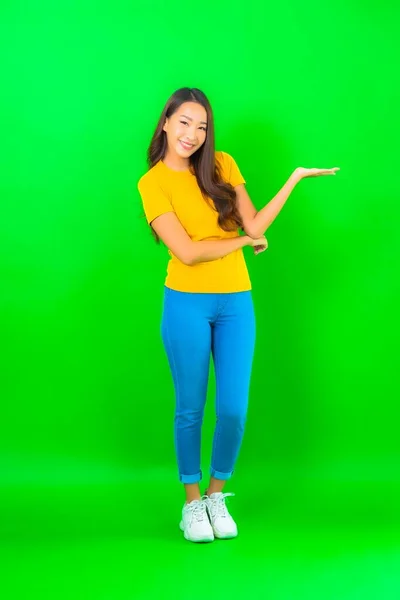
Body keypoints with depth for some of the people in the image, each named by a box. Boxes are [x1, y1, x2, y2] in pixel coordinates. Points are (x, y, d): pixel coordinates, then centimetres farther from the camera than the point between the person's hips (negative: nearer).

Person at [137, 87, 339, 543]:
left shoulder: (222, 165, 5)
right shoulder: (153, 183, -6)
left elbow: (255, 226, -5)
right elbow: (187, 251, -14)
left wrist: (294, 180, -9)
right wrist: (243, 241, -5)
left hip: (236, 303, 3)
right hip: (187, 303, -3)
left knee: (234, 409, 3)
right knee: (190, 408, 6)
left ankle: (216, 496, 24)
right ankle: (192, 503, 22)